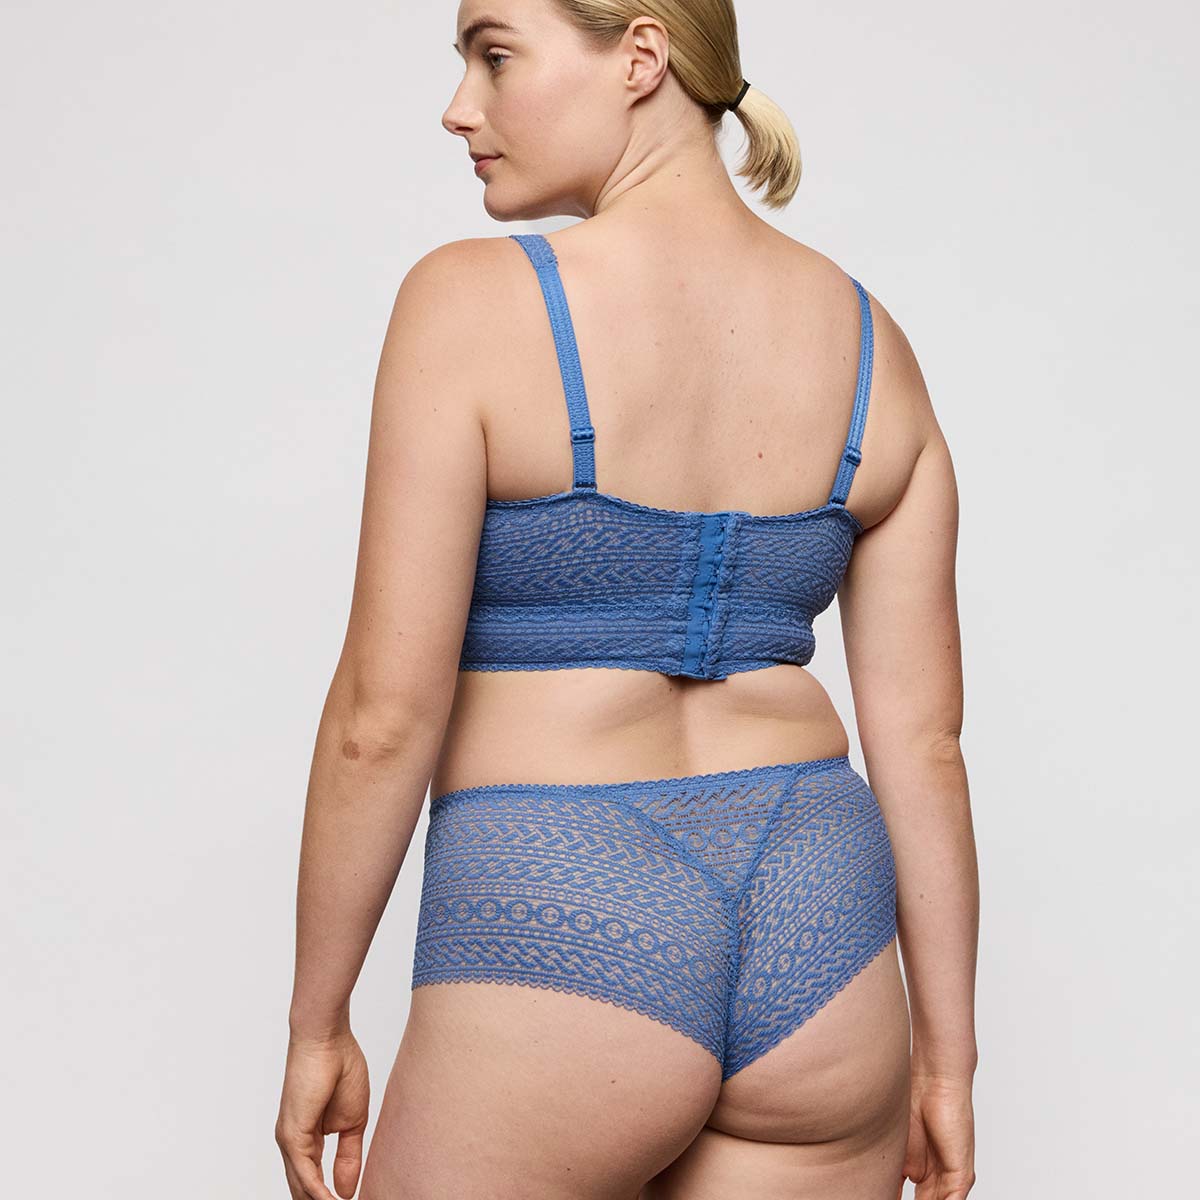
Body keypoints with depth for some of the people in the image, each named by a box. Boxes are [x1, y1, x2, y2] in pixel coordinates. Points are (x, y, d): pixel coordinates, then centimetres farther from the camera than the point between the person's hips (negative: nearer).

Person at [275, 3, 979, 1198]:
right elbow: (920, 738, 4)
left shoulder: (473, 304, -12)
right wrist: (946, 1057, 12)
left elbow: (384, 714, -13)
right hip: (814, 941, 5)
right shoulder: (870, 344, 3)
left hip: (554, 944, -5)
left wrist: (316, 1027, 0)